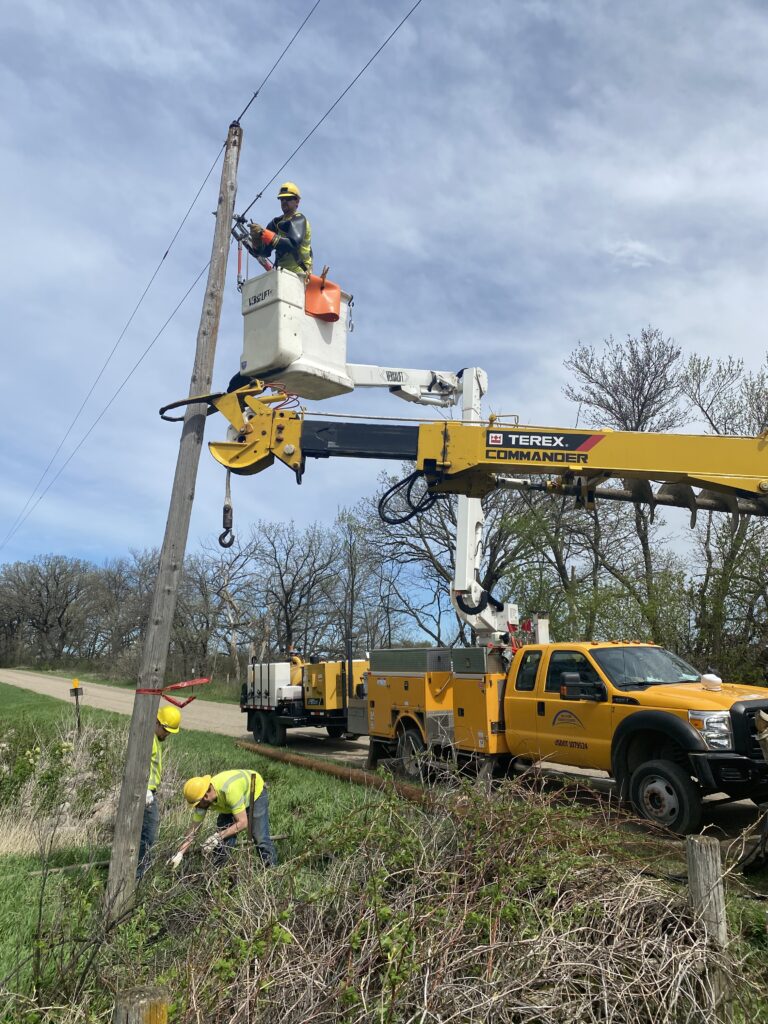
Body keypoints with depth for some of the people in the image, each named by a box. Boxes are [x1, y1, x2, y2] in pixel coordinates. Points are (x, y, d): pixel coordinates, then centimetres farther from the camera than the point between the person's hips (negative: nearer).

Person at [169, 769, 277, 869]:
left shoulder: (229, 790, -44)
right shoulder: (202, 799, -23)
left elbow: (243, 822, -38)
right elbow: (194, 829, -13)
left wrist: (218, 836, -43)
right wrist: (180, 853, -19)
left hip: (255, 792, -6)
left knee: (260, 838, -14)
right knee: (223, 841, -5)